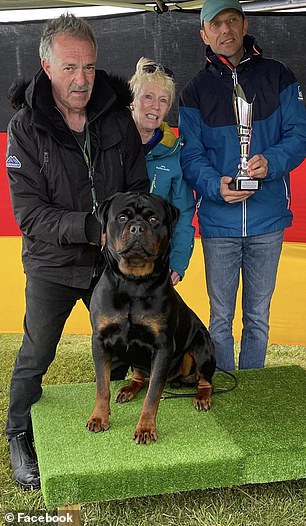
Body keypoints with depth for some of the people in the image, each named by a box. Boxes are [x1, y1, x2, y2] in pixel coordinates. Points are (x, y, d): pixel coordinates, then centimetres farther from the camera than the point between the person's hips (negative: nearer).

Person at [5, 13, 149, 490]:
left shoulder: (118, 116, -5)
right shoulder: (25, 128, -14)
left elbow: (138, 189, 2)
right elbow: (30, 213, -19)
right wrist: (92, 227, -30)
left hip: (111, 260, 3)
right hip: (52, 263, -3)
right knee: (35, 356, 7)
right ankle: (19, 436, 32)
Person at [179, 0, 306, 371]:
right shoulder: (196, 92, 5)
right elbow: (190, 155, -1)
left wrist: (271, 162, -20)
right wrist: (215, 186, -21)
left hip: (268, 219, 1)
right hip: (218, 222, 0)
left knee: (258, 316, 12)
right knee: (220, 317, 9)